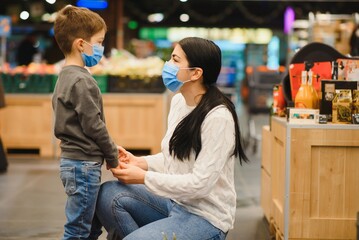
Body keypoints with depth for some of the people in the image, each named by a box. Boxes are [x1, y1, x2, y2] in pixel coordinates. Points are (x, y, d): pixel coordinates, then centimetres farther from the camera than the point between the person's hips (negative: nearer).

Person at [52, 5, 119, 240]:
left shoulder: (65, 77, 13)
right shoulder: (82, 81, -18)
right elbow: (93, 125, -18)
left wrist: (109, 149, 14)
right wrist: (113, 156, -4)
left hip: (72, 159, 10)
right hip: (84, 164, -10)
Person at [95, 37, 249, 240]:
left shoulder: (218, 117, -22)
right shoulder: (178, 101, 4)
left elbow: (200, 184, -23)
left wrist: (144, 177, -18)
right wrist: (140, 162, -2)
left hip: (206, 217, -8)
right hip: (175, 200, 8)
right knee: (109, 194, -11)